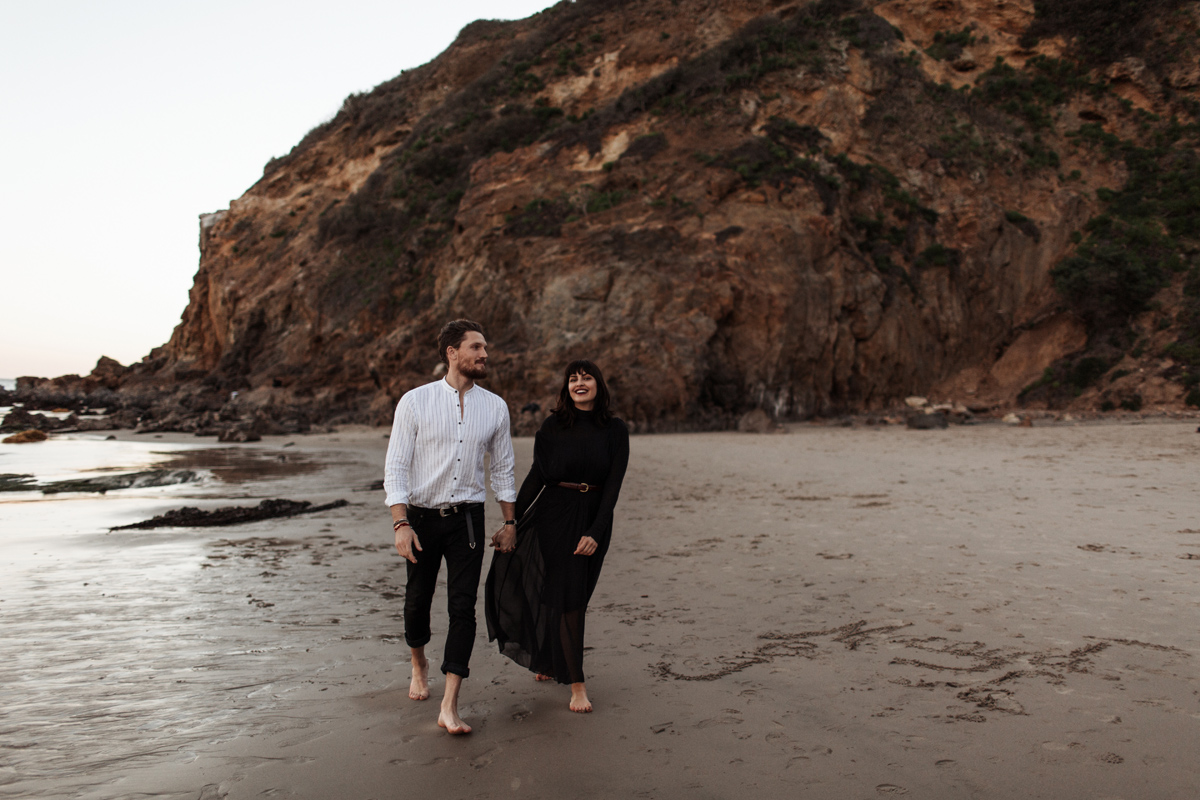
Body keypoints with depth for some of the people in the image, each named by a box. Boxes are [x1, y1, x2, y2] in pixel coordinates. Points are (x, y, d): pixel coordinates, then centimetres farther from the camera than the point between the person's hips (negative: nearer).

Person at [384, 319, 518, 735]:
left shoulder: (494, 407, 1)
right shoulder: (415, 402, -6)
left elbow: (503, 468, 10)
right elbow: (395, 467, -7)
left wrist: (510, 522, 10)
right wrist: (401, 524, -16)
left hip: (467, 517, 1)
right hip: (421, 516, -1)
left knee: (463, 606, -7)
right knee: (418, 599, 14)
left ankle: (449, 707, -3)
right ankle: (419, 664, 45)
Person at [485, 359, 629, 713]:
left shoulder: (615, 430, -1)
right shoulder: (553, 426, 1)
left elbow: (613, 485, -6)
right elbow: (536, 475, 2)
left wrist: (595, 532, -15)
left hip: (593, 519, 1)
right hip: (553, 515, -1)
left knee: (576, 596, 9)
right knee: (564, 596, -2)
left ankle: (551, 660, 35)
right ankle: (576, 684, 9)